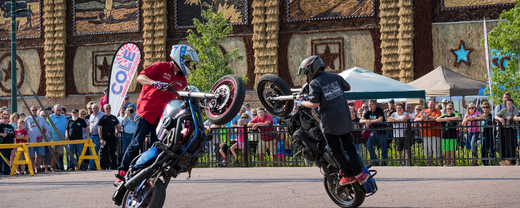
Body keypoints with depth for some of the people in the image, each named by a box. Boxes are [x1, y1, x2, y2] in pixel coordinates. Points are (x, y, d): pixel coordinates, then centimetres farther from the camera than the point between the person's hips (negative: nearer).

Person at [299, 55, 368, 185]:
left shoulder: (314, 83, -8)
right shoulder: (335, 77, 8)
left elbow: (314, 104, -18)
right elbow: (348, 87, 24)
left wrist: (302, 103, -1)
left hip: (330, 122, -5)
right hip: (345, 119, 5)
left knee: (335, 149, 7)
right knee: (348, 146, 14)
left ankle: (348, 175, 6)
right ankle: (359, 173, 9)